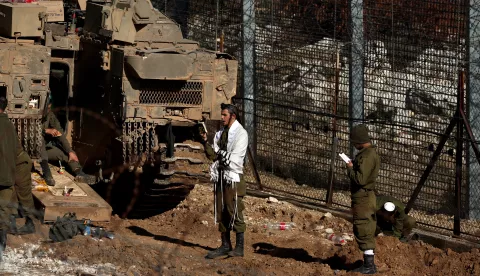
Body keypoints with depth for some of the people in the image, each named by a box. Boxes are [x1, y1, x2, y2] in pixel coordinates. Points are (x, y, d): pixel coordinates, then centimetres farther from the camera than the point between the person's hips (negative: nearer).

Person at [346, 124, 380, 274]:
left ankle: (369, 265, -3)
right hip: (365, 195, 11)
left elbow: (360, 179, -27)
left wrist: (350, 168, -11)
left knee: (364, 232, -6)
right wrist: (353, 166, 6)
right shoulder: (371, 152, 12)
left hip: (362, 198, -11)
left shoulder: (367, 156, -22)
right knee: (366, 232, 17)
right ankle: (369, 263, 25)